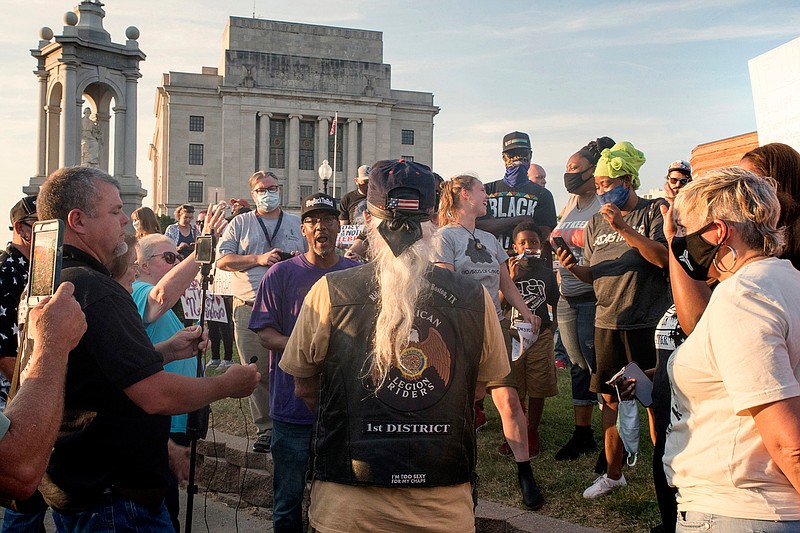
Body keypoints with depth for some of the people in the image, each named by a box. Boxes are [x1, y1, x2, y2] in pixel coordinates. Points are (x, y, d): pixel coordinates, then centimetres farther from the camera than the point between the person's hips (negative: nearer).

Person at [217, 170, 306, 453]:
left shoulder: (297, 224, 17)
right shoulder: (240, 223, 13)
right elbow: (222, 260, 3)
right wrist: (259, 259, -7)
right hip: (249, 309, 0)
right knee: (257, 373, 1)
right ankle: (266, 427, 11)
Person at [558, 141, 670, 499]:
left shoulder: (654, 211, -2)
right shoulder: (596, 222, 13)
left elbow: (664, 258, -16)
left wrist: (623, 228, -22)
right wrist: (573, 266, -6)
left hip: (648, 321, -5)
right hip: (608, 321, 5)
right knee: (611, 397, 11)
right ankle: (613, 473, 24)